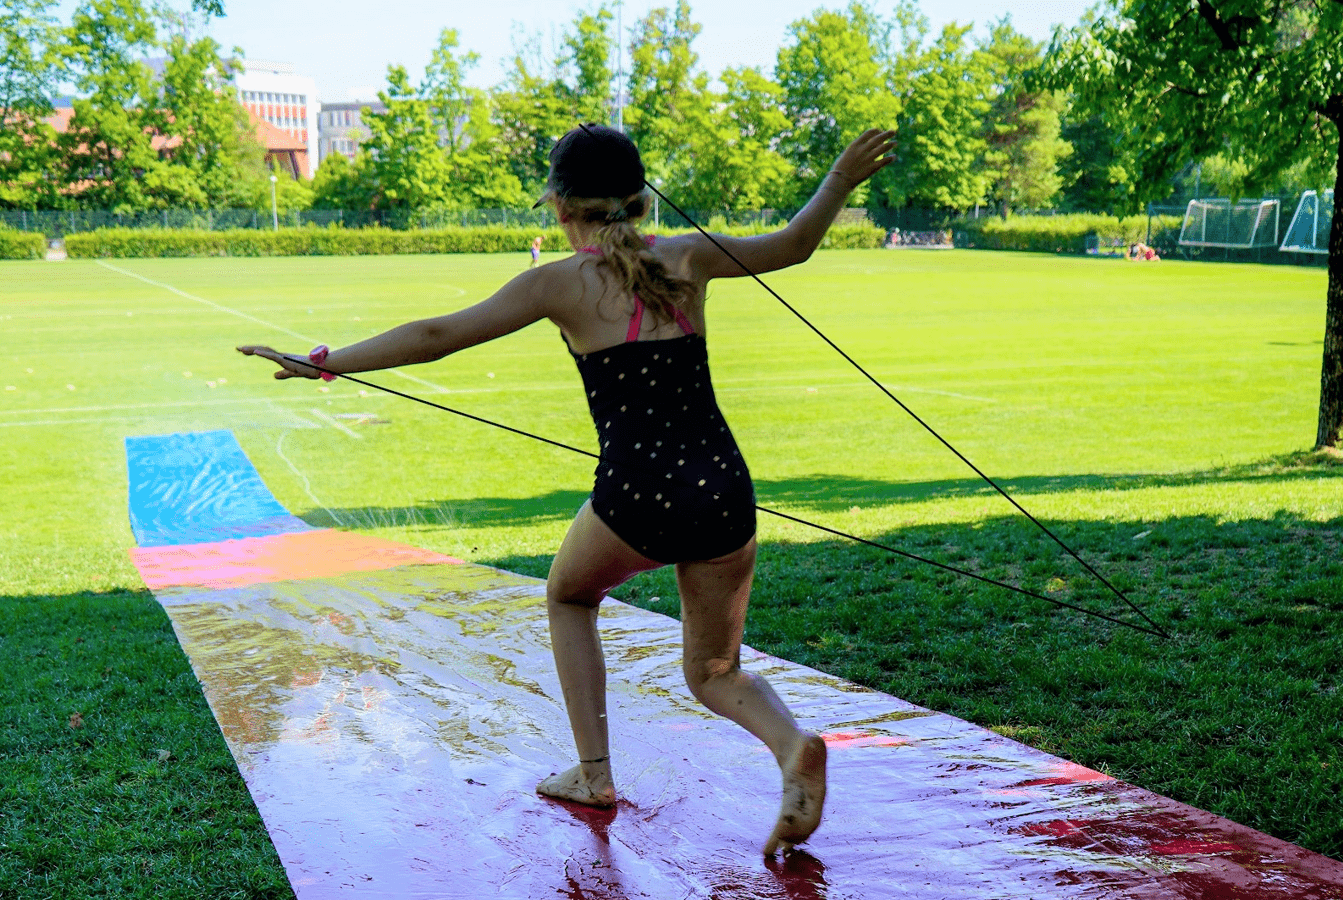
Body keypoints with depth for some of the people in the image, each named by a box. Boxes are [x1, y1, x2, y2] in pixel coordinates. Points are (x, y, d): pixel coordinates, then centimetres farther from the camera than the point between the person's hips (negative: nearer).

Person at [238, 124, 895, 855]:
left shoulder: (562, 283, 1)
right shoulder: (687, 258, 10)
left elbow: (437, 336, 0)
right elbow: (791, 245, 24)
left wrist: (325, 364, 7)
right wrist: (841, 179, 39)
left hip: (637, 498, -3)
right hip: (725, 495, 4)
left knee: (567, 597, 30)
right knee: (714, 673, 21)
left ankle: (593, 773, 27)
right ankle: (793, 745, -10)